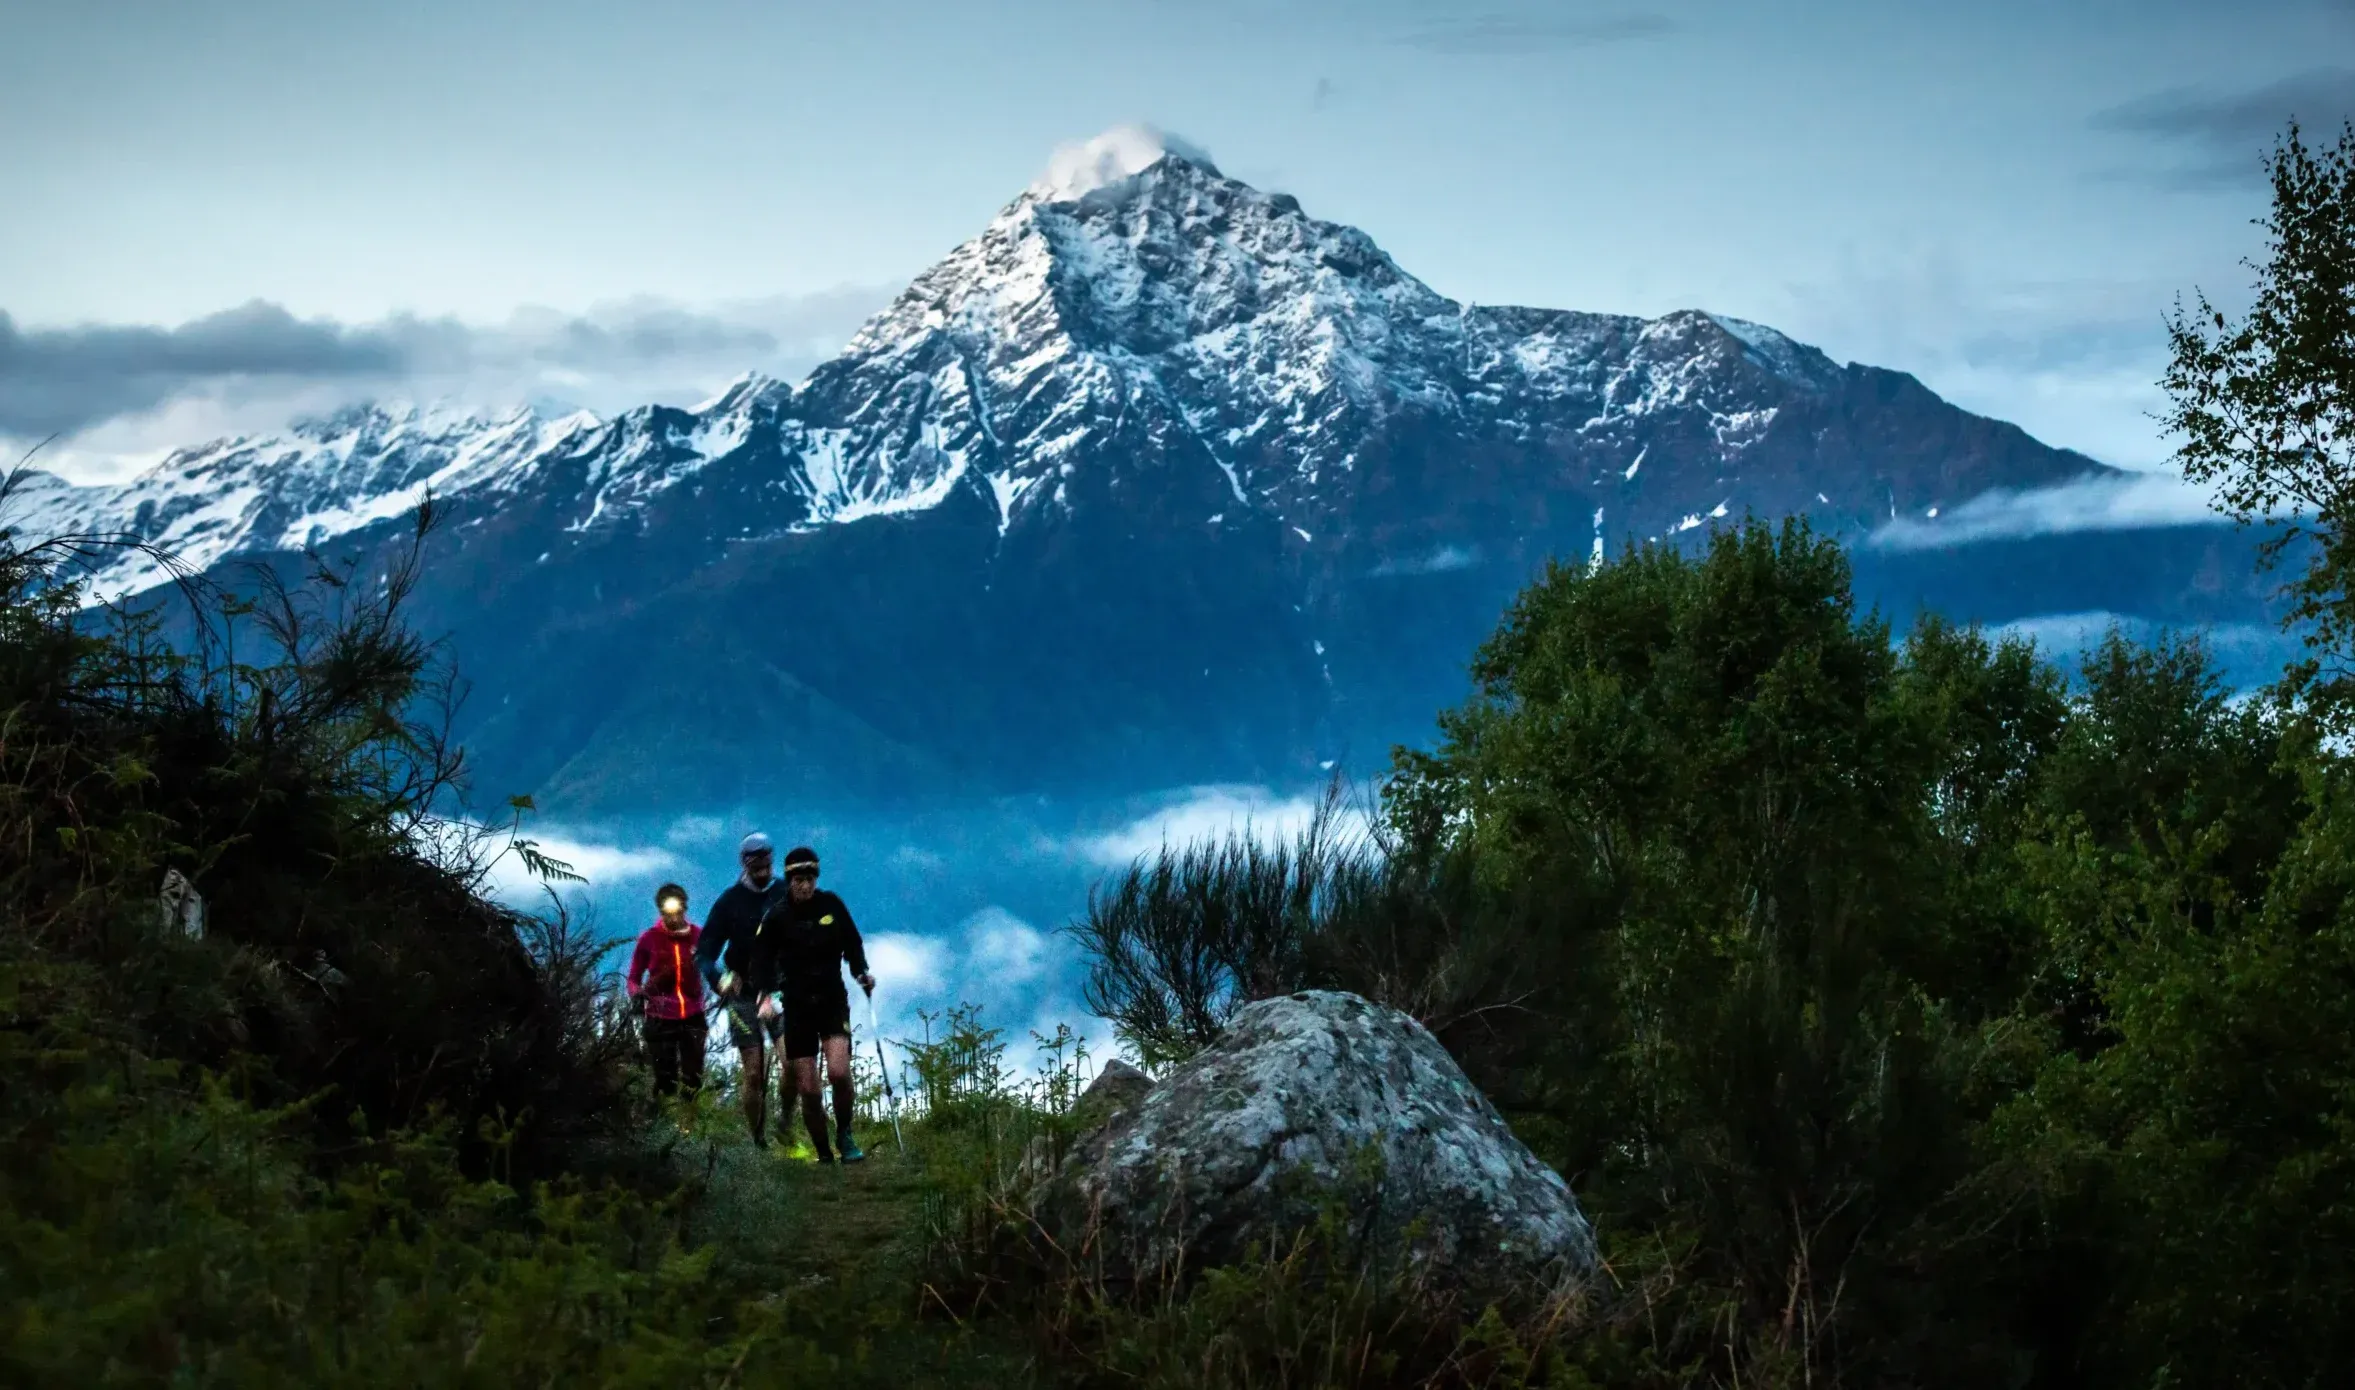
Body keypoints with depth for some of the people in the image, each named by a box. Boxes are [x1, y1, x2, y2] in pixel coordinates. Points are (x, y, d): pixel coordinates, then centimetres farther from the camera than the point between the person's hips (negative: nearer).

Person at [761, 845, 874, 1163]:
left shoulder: (831, 905, -1)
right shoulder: (778, 916, -5)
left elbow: (852, 943, 11)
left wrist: (861, 972, -5)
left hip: (833, 999, 0)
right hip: (797, 1005, 0)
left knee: (839, 1072, -21)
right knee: (808, 1090, -3)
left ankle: (844, 1135, 2)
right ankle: (823, 1155, 12)